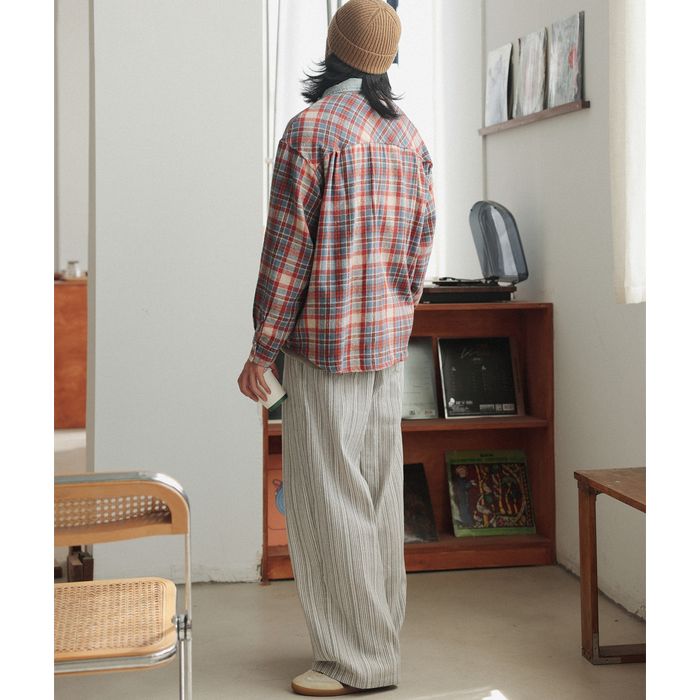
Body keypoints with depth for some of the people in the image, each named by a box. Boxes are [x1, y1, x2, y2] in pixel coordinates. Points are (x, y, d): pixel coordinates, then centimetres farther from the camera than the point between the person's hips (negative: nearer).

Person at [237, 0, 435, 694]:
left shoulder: (310, 129, -13)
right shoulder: (406, 134, 9)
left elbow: (288, 246, -15)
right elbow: (422, 236, 12)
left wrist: (262, 349, -10)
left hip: (325, 340, -8)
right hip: (388, 339, 8)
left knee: (326, 498, -1)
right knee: (378, 490, 14)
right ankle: (382, 633, 24)